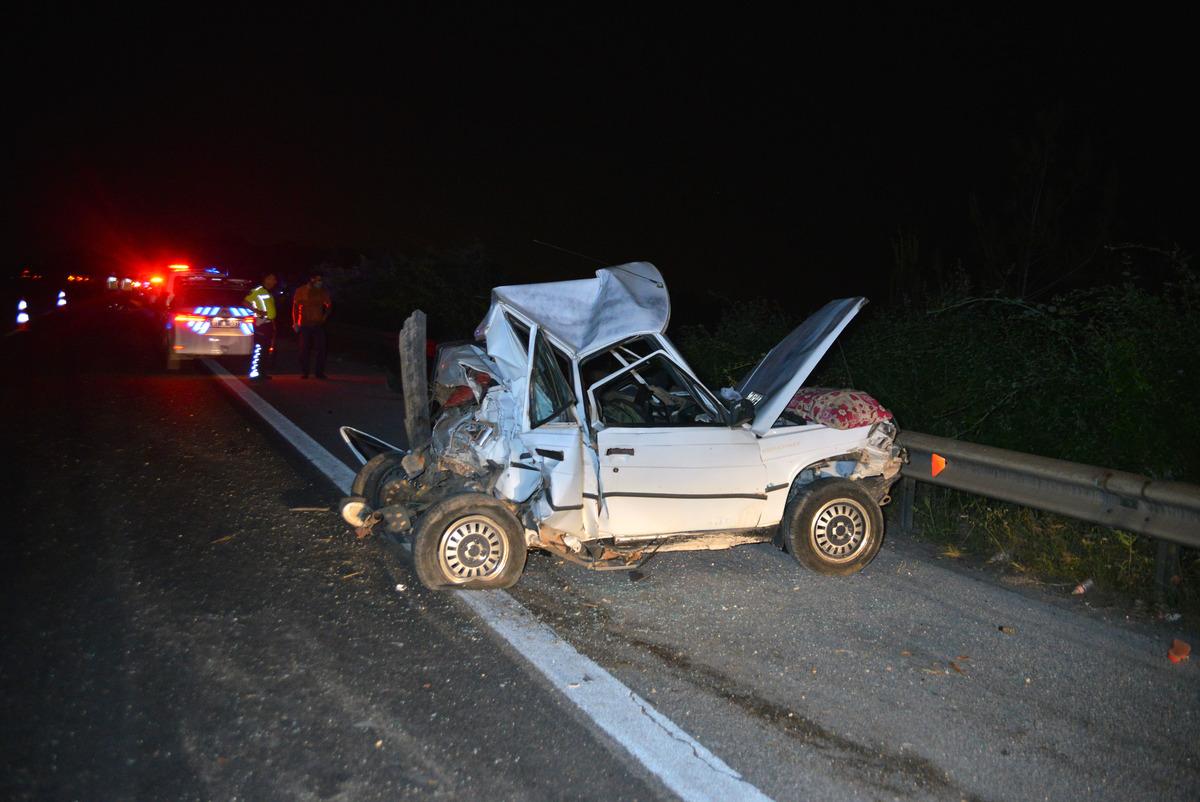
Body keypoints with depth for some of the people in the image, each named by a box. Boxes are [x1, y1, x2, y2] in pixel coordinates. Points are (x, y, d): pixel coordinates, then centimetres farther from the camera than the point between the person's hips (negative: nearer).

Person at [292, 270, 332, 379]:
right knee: (304, 349, 0)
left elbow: (329, 306, 16)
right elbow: (295, 307, 3)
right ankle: (304, 372, 6)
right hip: (304, 325, -2)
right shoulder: (301, 291, 1)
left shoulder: (323, 292, 6)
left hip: (318, 325, 2)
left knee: (321, 348, -5)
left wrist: (324, 317, 3)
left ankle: (320, 372, 1)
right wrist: (295, 323, -2)